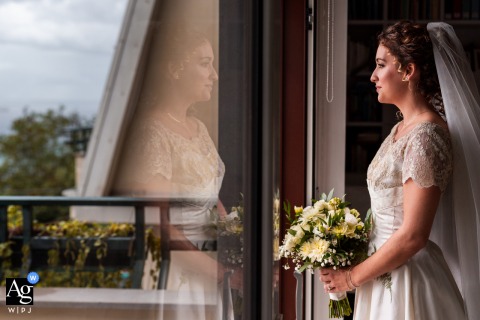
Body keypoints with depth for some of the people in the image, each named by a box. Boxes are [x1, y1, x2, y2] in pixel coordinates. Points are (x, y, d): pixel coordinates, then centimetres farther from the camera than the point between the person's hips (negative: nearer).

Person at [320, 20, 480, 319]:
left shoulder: (425, 136, -19)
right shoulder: (402, 129, 9)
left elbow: (412, 236, -22)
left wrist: (352, 277, -13)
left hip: (407, 281, -8)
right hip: (387, 275, 8)